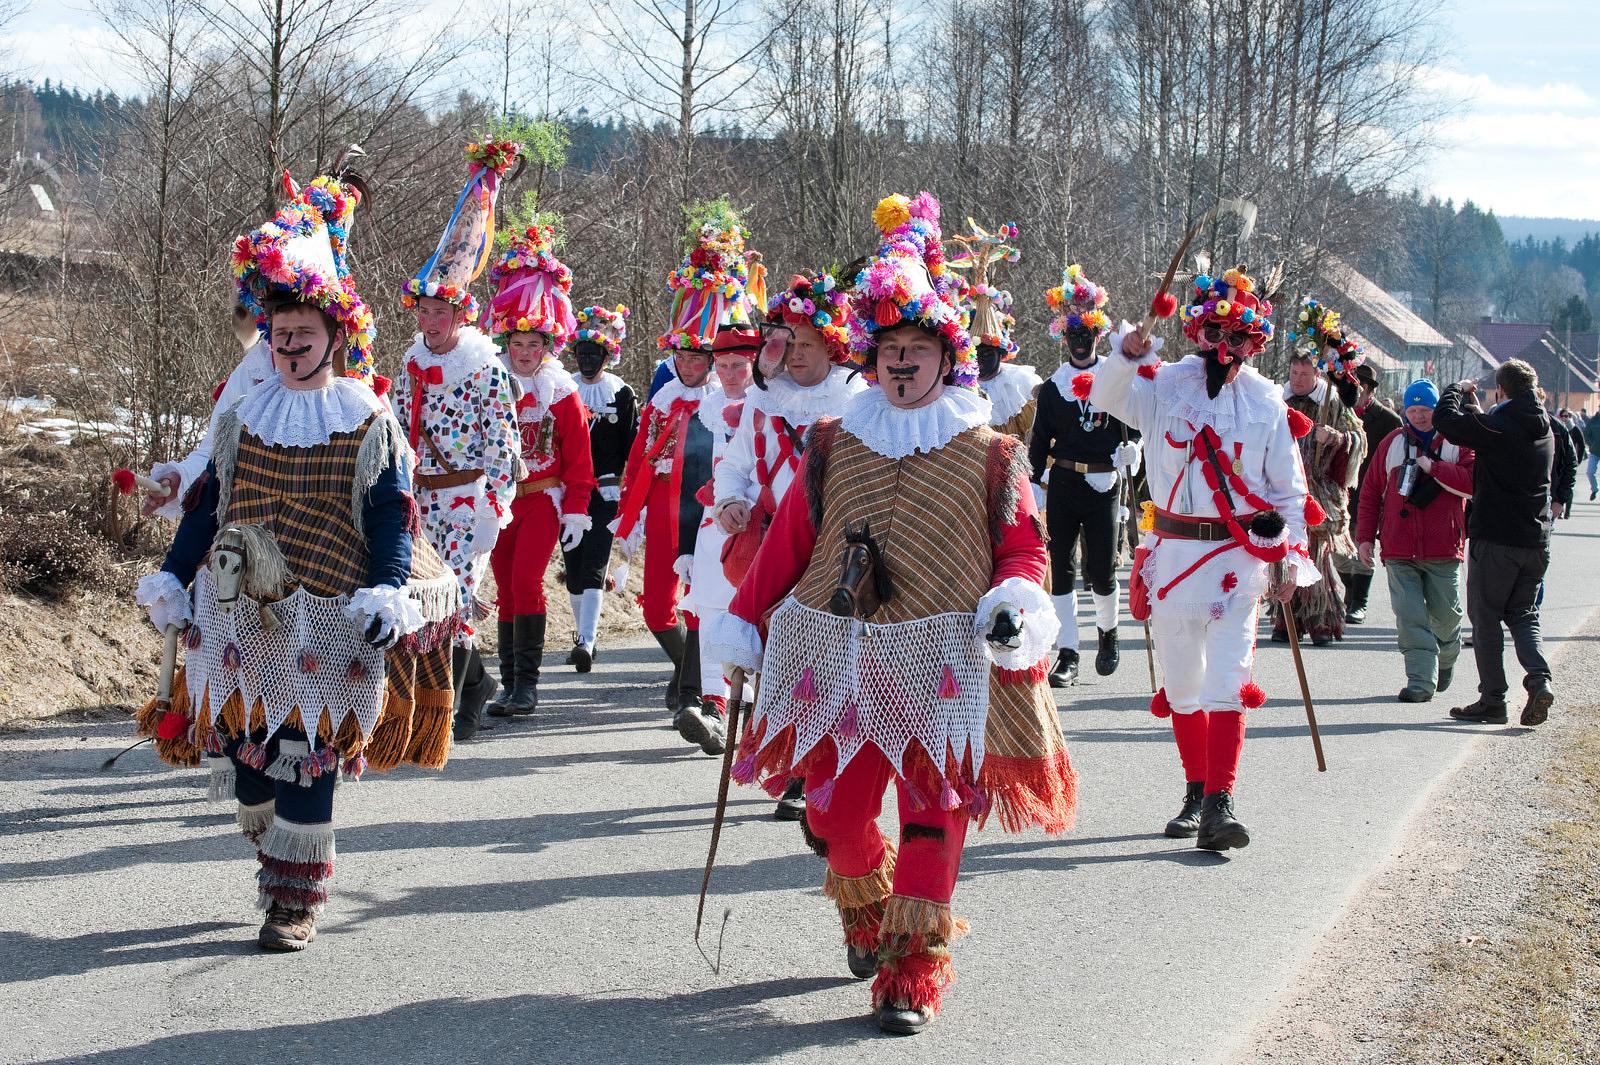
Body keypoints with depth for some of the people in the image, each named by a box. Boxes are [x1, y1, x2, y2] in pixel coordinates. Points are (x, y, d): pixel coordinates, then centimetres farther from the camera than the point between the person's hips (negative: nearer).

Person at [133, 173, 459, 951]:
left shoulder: (368, 421, 0)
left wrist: (388, 594, -14)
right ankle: (274, 852, 25)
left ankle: (296, 896, 1)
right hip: (243, 614, 4)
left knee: (307, 756, -6)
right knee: (247, 748, 5)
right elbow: (207, 504, 16)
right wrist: (172, 579, 11)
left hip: (329, 619, -4)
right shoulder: (244, 418, 12)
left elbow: (391, 516, -3)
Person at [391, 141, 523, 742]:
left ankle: (450, 712, 1)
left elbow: (502, 440, -12)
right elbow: (400, 425, 17)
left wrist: (497, 504, -14)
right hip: (421, 495, 7)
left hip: (470, 497, -7)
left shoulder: (485, 367, -11)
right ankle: (476, 681, 28)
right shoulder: (414, 361, 9)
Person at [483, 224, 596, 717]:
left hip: (544, 498, -3)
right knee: (507, 589, 5)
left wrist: (576, 509, -3)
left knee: (525, 582, -16)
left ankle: (527, 685, -14)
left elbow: (578, 455, 1)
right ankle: (511, 684, 10)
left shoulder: (561, 392, -1)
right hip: (498, 499, 3)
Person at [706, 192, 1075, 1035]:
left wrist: (1017, 602, -14)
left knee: (932, 815, -6)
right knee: (834, 810, 6)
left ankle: (913, 974, -2)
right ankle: (866, 912, 37)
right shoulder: (833, 448, 9)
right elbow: (788, 540, 12)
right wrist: (742, 621, 10)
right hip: (841, 657, 3)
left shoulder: (989, 456, 3)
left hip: (947, 664, -2)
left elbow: (1023, 544, 5)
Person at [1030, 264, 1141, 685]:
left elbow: (1134, 428, 11)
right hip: (1061, 484, 2)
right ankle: (1067, 655, 2)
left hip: (1104, 484, -1)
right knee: (1062, 569, -1)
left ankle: (1107, 634, 28)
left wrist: (1129, 450, -8)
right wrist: (1035, 489, 3)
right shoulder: (1052, 386, 8)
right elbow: (1039, 444, 9)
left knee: (1102, 571, -1)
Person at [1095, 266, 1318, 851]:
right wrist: (1127, 355, -33)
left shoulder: (1266, 401, 4)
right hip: (1172, 550, 2)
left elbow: (1288, 488, 9)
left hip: (1238, 555, -1)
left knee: (1227, 683, -13)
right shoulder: (1162, 384, 3)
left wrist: (1289, 559, 4)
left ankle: (1219, 805, -16)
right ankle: (1196, 791, 25)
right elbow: (1105, 399, -14)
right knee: (1181, 682, 10)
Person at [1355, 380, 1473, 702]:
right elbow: (1371, 492, 14)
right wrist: (1365, 536, 9)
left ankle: (1447, 660, 36)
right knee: (1410, 615, -7)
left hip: (1443, 548, -1)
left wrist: (1434, 468, -15)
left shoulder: (1457, 443, 4)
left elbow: (1474, 483, -11)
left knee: (1445, 612, 7)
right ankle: (1421, 681, -7)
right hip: (1399, 549, 1)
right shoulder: (1392, 444, 10)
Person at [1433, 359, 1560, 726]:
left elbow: (1445, 419, -13)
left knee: (1486, 617, 4)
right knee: (1523, 615, 16)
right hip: (1536, 541, 6)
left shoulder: (1496, 425, -14)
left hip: (1495, 538, -6)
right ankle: (1539, 680, -6)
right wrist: (1475, 406, 29)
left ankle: (1492, 700, 4)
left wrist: (1459, 390, 5)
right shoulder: (1545, 431, 8)